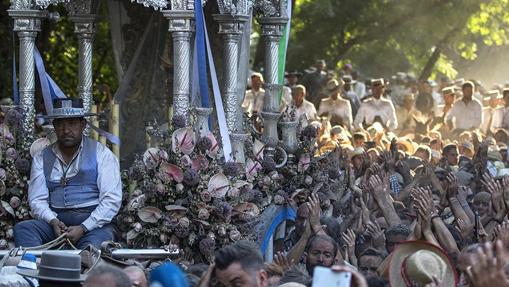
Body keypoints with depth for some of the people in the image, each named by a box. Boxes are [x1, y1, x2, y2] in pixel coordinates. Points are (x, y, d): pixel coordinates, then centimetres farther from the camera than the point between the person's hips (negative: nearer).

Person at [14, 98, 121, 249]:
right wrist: (53, 221, -15)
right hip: (56, 220, 3)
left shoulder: (101, 154, 4)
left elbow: (111, 200, -4)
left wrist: (83, 228, -16)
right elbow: (37, 201, 8)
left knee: (94, 242, -39)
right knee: (22, 228, -26)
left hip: (93, 222, -3)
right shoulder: (41, 158, 14)